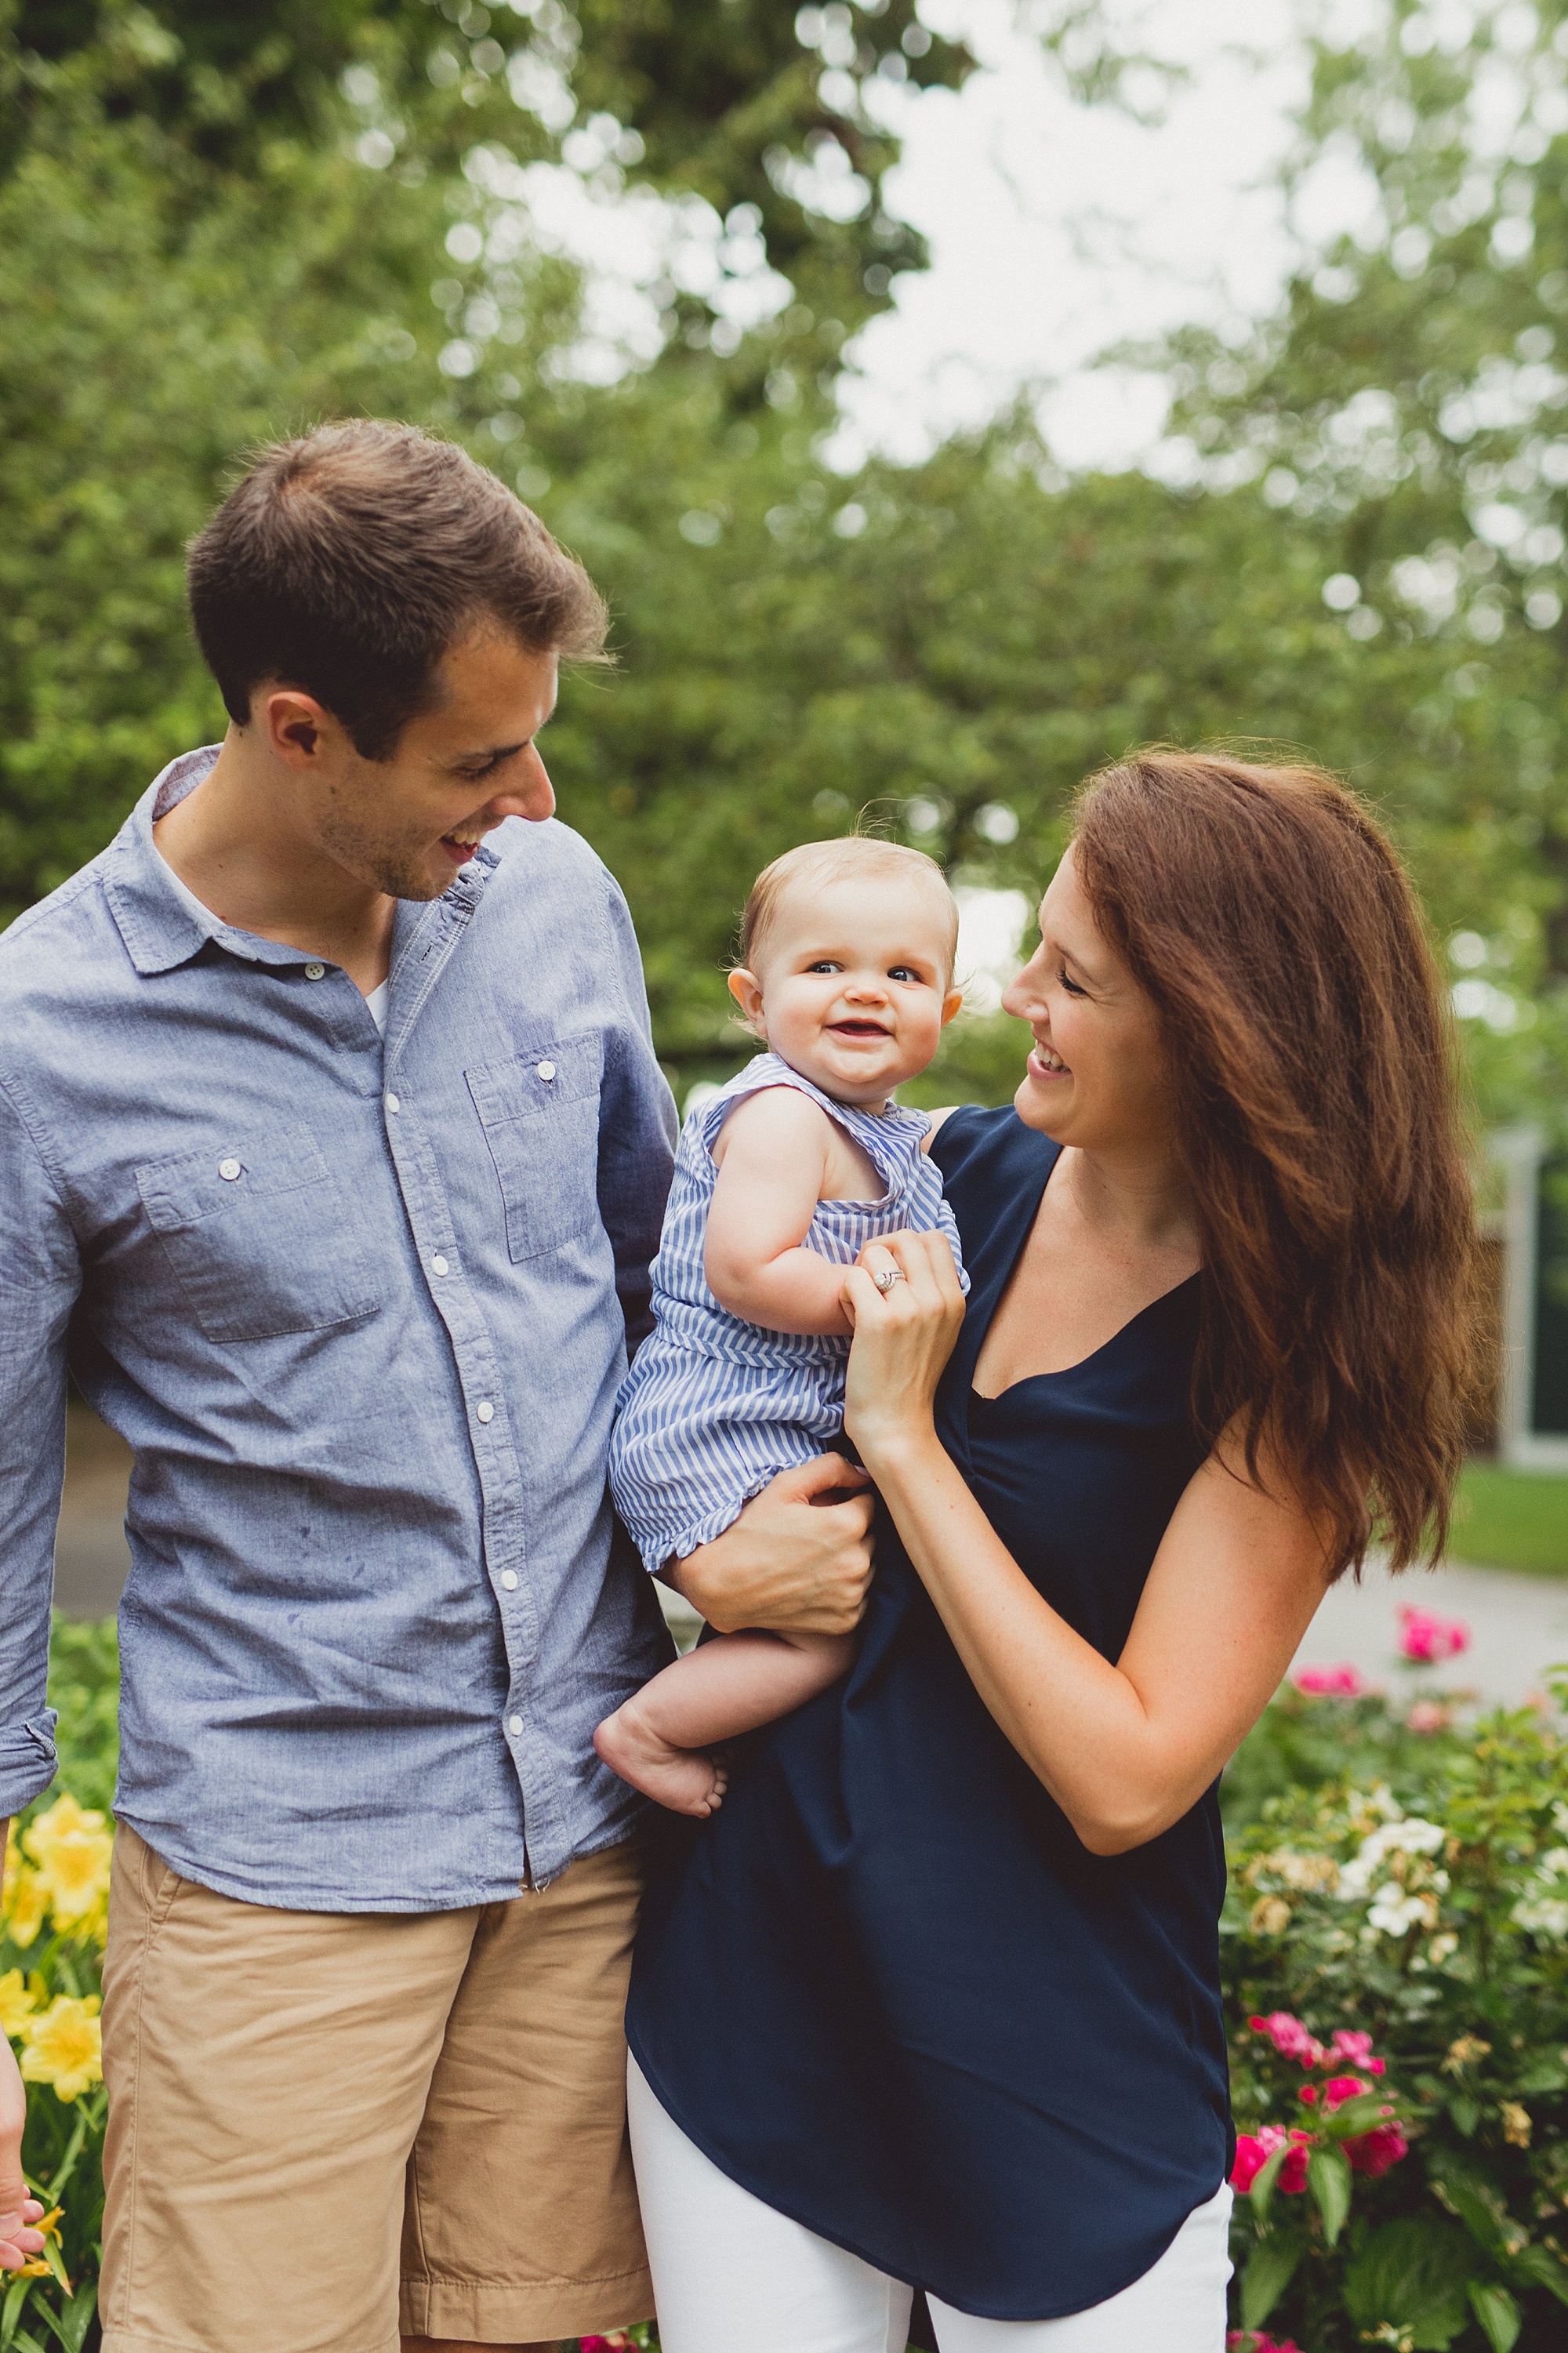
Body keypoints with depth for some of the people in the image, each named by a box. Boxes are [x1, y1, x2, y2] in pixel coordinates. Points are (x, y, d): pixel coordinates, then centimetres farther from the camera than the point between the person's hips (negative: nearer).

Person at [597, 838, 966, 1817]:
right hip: (715, 1442, -10)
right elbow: (745, 1274, -26)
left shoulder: (898, 1137, 14)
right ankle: (647, 1730, 1)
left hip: (795, 1435, 10)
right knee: (834, 1631, -12)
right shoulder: (784, 1113, -17)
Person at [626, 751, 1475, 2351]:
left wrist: (902, 1440, -19)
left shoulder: (1290, 1359, -13)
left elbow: (1125, 1781, -20)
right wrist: (696, 1550, -8)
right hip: (750, 1976, 4)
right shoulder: (956, 1173, -1)